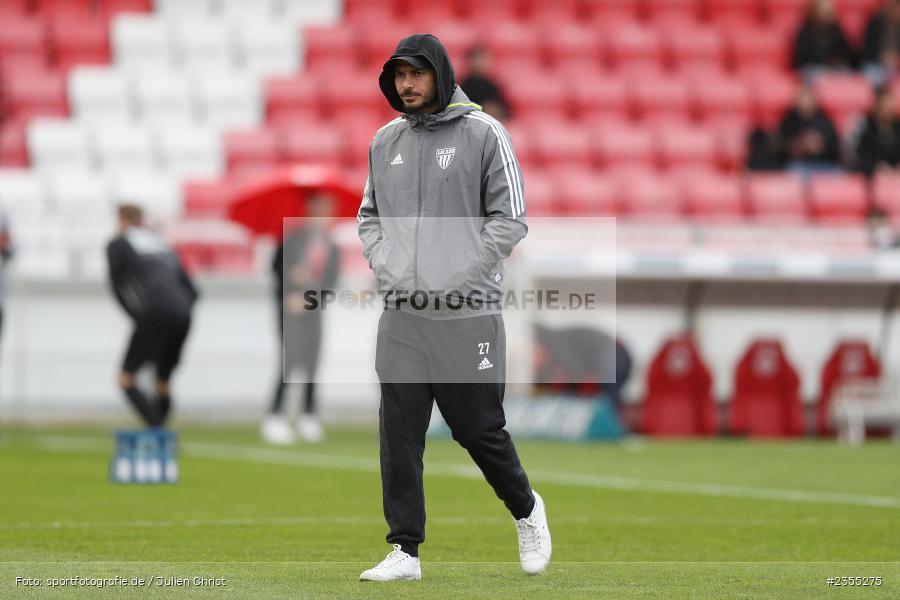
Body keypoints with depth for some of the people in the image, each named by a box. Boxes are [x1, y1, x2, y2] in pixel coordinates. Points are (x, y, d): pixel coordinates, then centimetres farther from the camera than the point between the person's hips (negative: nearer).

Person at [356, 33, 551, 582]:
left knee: (480, 429, 3)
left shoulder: (484, 134, -4)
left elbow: (510, 218, -6)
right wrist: (386, 268, 3)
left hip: (467, 314, -4)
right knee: (399, 434, -2)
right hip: (402, 316, 4)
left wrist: (459, 279, -11)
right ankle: (405, 552, 2)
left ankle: (526, 509, 29)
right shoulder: (385, 142, 12)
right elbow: (370, 216, 21)